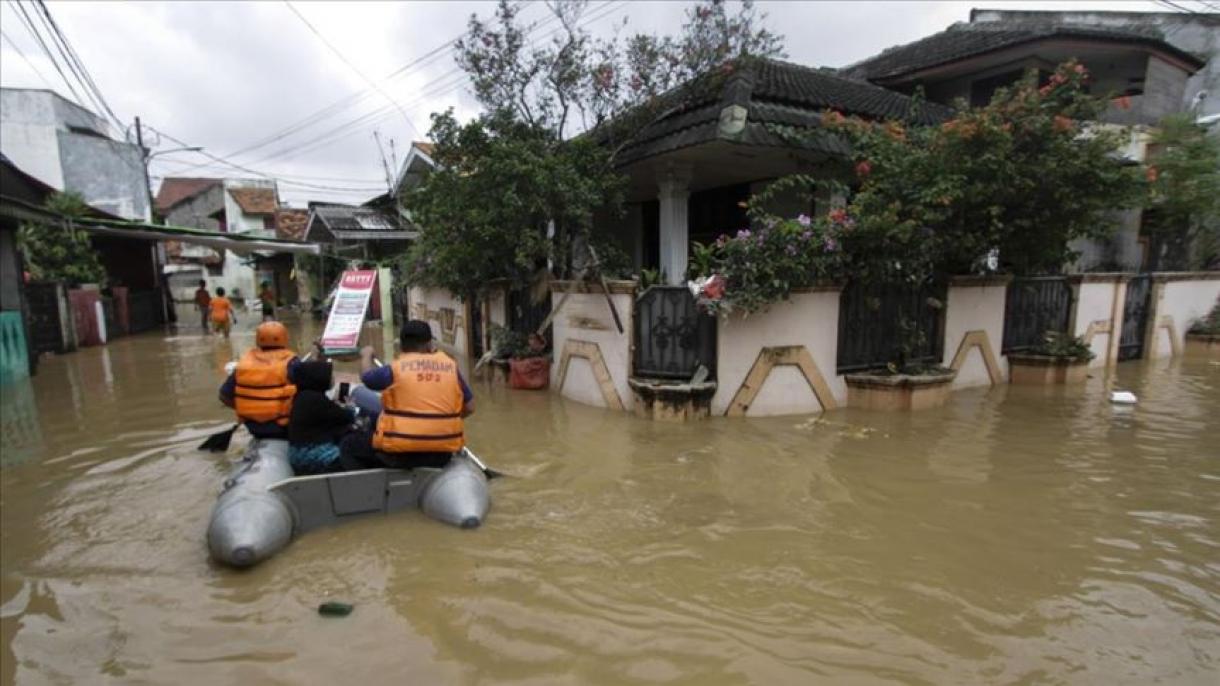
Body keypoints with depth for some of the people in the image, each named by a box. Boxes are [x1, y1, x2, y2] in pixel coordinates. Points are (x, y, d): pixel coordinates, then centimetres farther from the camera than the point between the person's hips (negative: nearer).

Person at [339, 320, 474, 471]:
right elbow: (469, 407, 5)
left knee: (348, 446, 19)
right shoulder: (451, 366, 1)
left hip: (401, 452, -3)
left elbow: (366, 376, 13)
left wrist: (366, 355, 33)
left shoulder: (396, 368, -7)